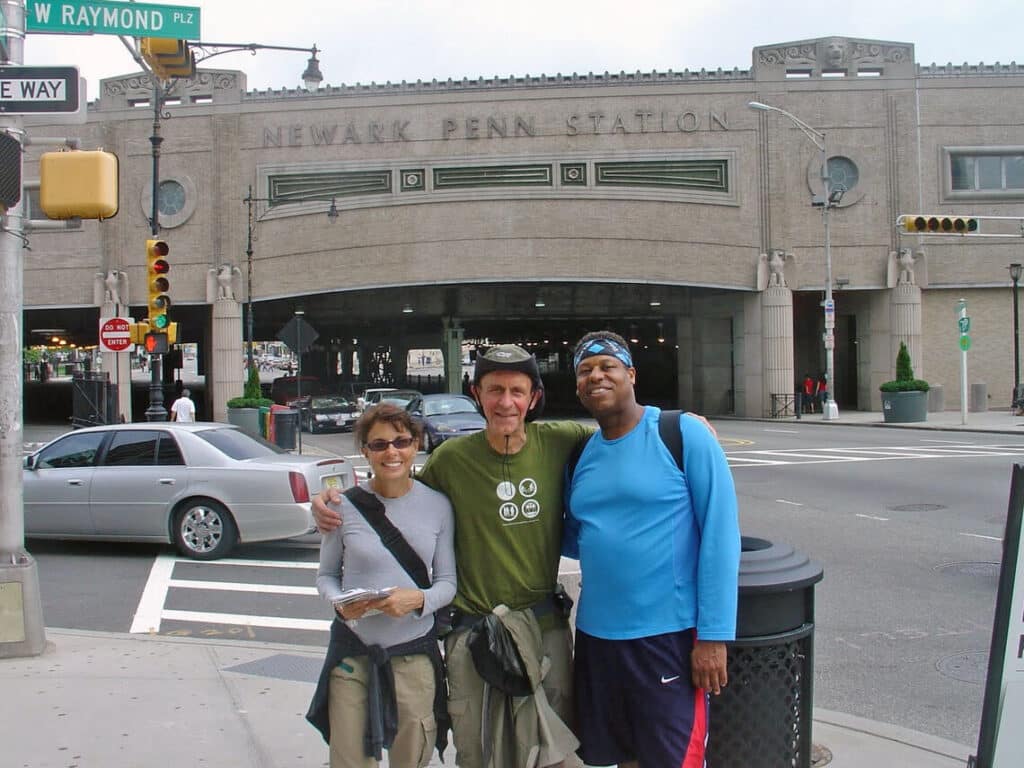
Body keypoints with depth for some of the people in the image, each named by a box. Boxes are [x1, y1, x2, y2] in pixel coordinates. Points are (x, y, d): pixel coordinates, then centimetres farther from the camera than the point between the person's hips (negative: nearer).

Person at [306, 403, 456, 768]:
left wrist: (419, 599, -18)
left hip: (414, 652, 1)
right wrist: (340, 603, -15)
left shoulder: (437, 505, -2)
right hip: (352, 648, -1)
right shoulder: (345, 506, -5)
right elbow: (326, 575, 6)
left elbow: (447, 582, 3)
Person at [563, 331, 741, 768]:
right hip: (596, 633, 6)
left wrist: (713, 633, -16)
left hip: (669, 634, -5)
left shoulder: (683, 434, -8)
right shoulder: (580, 454, 9)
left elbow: (720, 534, -11)